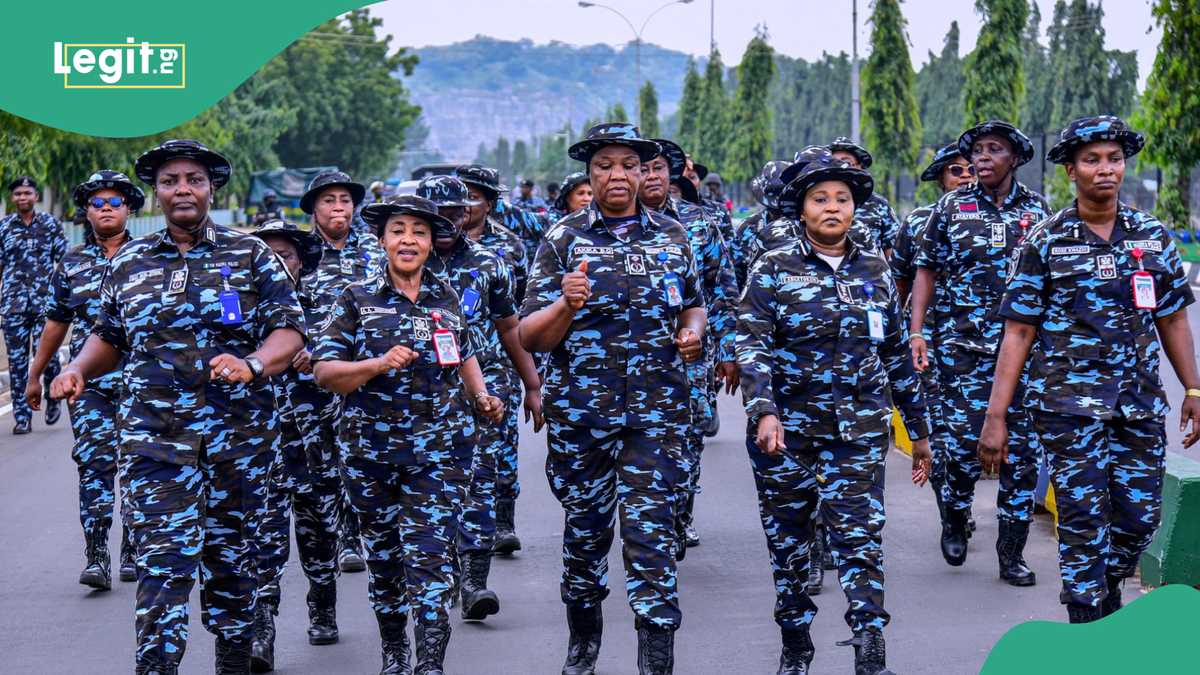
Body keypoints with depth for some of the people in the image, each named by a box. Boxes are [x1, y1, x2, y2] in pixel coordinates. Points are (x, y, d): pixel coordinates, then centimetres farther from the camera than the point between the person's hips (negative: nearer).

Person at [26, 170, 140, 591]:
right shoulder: (71, 265, 10)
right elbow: (56, 323, 17)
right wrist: (35, 375, 20)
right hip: (89, 383, 1)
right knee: (94, 464, -8)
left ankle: (132, 552, 17)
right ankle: (96, 557, -9)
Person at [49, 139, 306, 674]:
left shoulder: (251, 254, 3)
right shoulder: (129, 262, 11)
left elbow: (289, 329, -3)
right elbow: (110, 336, 22)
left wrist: (252, 364, -22)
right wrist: (78, 370, 2)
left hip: (240, 434, 0)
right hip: (155, 435, 0)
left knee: (232, 557, 10)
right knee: (163, 561, -10)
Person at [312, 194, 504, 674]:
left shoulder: (446, 298, 8)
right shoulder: (357, 300, 0)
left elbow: (465, 355, 25)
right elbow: (325, 372, -6)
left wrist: (481, 395, 8)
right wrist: (380, 365, -21)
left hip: (440, 449, 0)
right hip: (370, 450, 0)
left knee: (431, 554, -11)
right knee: (383, 553, 12)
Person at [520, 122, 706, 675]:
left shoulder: (671, 236, 7)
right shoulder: (563, 239, 0)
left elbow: (693, 303, 22)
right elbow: (530, 337, -4)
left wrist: (692, 331, 0)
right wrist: (566, 305, -24)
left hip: (658, 409, 0)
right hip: (580, 410, 0)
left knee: (651, 530, -7)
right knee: (584, 528, 11)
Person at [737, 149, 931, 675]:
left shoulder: (875, 269, 9)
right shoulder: (773, 270, 0)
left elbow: (897, 353, 14)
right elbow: (750, 345, -8)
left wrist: (919, 429, 15)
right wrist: (763, 412, -23)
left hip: (860, 429, 1)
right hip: (786, 428, -1)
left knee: (861, 541, -9)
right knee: (788, 542, 8)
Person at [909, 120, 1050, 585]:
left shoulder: (1037, 209, 7)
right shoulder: (950, 208, 3)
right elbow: (926, 270, 5)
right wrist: (917, 332, -4)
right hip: (963, 343, -1)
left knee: (1022, 448, 0)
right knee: (964, 439, -5)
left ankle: (1011, 554, 8)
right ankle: (955, 518, 24)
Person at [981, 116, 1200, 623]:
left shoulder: (1154, 236, 8)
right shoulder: (1045, 243, -1)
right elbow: (1018, 333, -2)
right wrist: (995, 417, -7)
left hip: (1141, 405, 4)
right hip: (1069, 405, -3)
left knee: (1140, 516, 7)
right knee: (1083, 519, -3)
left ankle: (1106, 594, 33)